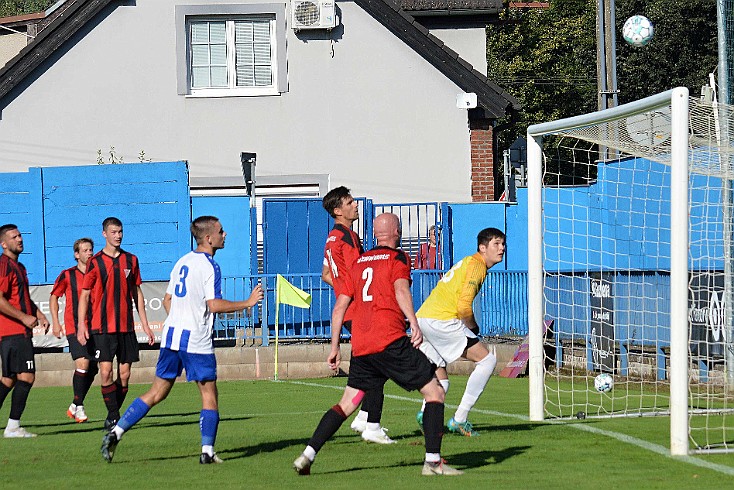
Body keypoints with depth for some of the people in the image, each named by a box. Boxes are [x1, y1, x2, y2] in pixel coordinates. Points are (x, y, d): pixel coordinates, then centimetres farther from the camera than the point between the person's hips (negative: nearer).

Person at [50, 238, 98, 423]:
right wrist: (55, 322, 2)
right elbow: (54, 296, 9)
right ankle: (78, 407, -11)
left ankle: (75, 406, 21)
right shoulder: (67, 275, -1)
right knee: (82, 363, -20)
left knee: (91, 369, 5)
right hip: (74, 327, -4)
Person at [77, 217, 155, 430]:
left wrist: (145, 325, 15)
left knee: (124, 374, 2)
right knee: (106, 371, -12)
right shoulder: (95, 262, 0)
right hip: (102, 327, -4)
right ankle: (113, 415, -6)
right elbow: (85, 295, 1)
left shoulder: (131, 260, 10)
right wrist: (81, 325, -8)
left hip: (126, 326, 4)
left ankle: (114, 416, 13)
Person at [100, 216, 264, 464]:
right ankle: (207, 451, -3)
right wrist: (248, 303, -11)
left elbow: (167, 300, 19)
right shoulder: (209, 266, -11)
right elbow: (214, 305, -19)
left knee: (157, 392, 11)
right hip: (196, 341, -7)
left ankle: (116, 433, 4)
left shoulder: (183, 262, 14)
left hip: (172, 333, 7)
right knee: (209, 395, 2)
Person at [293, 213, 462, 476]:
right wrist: (414, 323, -28)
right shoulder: (397, 258, 3)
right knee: (435, 392, 1)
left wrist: (334, 347, 24)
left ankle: (307, 454, 1)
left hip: (360, 346, 6)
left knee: (347, 403, 14)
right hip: (390, 341, -6)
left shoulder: (359, 262, 20)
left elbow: (339, 306, 19)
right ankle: (433, 461, -7)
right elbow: (401, 289, -17)